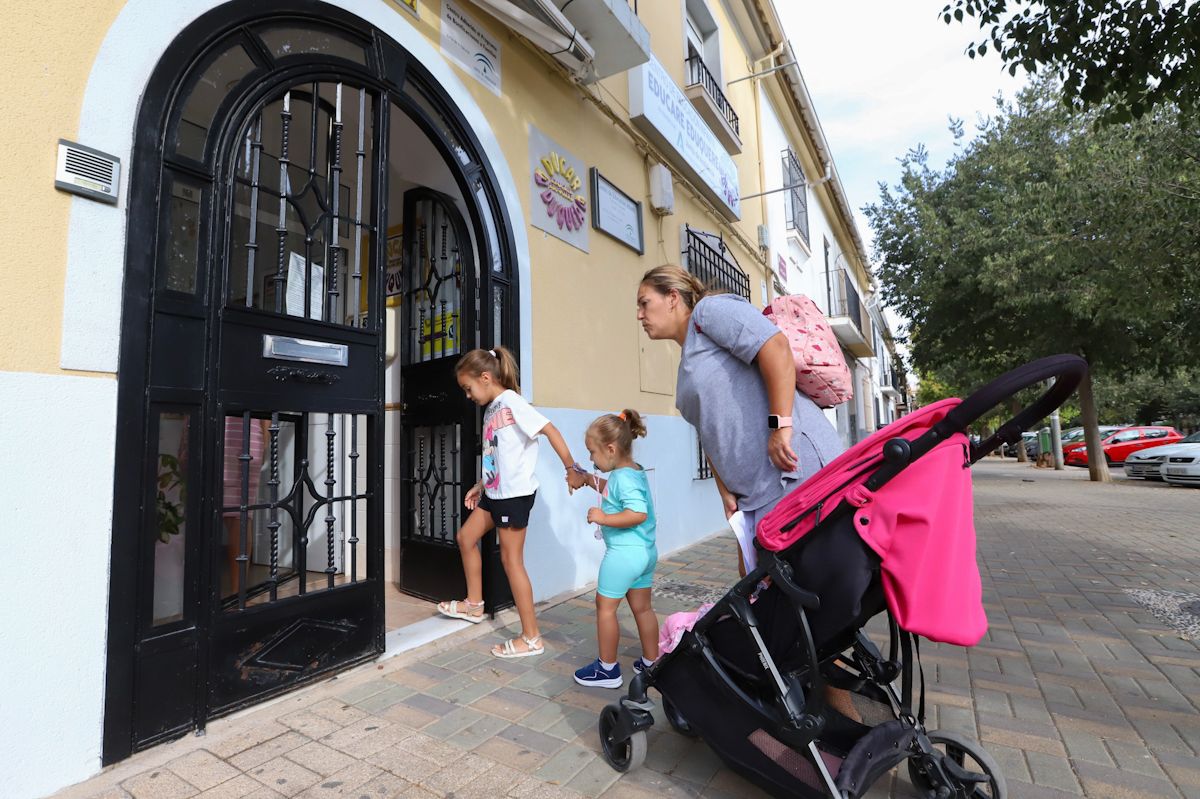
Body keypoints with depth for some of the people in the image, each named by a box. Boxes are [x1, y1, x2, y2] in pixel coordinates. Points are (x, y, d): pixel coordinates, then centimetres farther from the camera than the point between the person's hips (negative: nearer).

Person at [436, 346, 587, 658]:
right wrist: (480, 486, 20)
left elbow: (550, 430, -23)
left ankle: (531, 638, 10)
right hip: (494, 492, 10)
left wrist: (572, 470, -24)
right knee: (466, 538, 19)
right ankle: (474, 604, 38)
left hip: (515, 493, -10)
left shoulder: (511, 401, -16)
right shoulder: (491, 409, 11)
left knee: (511, 559, -3)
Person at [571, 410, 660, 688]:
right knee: (642, 607, 19)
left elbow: (638, 514, -32)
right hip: (645, 551, 10)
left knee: (605, 607, 7)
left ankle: (608, 668, 20)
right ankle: (651, 662, 32)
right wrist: (591, 480, 16)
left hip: (624, 553, -9)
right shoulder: (634, 472, 8)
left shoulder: (623, 477, -21)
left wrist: (603, 518, -24)